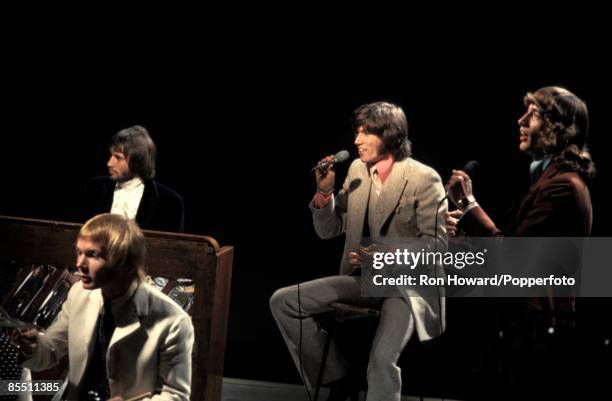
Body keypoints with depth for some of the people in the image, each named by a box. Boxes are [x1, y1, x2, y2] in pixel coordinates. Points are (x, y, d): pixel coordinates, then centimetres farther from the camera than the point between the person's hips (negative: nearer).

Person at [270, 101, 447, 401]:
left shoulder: (424, 179, -11)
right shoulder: (357, 170, 6)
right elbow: (328, 230, 10)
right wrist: (324, 191, -8)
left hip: (409, 283, -7)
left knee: (381, 360, -32)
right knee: (282, 302, -5)